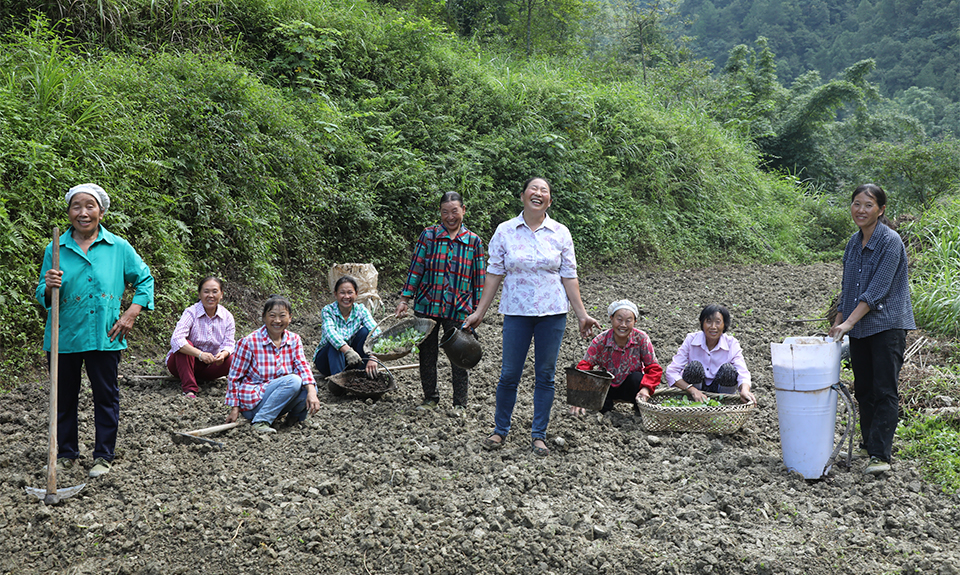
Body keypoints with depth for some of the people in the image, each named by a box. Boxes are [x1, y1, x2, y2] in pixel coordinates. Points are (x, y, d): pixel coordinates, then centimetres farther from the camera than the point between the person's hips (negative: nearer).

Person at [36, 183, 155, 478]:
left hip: (104, 337, -1)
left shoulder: (119, 248, 0)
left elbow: (144, 279, 9)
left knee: (106, 396, 7)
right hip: (63, 336, 1)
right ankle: (66, 454, 26)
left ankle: (104, 456, 20)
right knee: (64, 397, 11)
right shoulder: (55, 249, 1)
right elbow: (43, 296, 5)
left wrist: (131, 314, -2)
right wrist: (49, 287, -19)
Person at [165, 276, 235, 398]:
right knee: (186, 344, -32)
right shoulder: (191, 313, -17)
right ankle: (189, 389, -34)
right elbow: (176, 340, -32)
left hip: (208, 366, 3)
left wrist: (223, 354, -35)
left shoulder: (227, 317, -4)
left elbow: (229, 343, -9)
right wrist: (200, 354, -45)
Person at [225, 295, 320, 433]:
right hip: (252, 400, -4)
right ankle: (261, 421, -24)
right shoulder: (249, 342, -11)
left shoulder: (294, 340, 2)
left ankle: (295, 414, 5)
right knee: (293, 381, -29)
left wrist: (311, 392, -30)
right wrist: (234, 408, -7)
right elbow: (234, 377, -4)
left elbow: (302, 366, -12)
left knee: (308, 388, -24)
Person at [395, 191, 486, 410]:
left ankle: (460, 403, 15)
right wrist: (405, 298, -2)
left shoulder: (474, 241, 4)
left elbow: (478, 278, 7)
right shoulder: (428, 235, 3)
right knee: (427, 353, 9)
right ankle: (430, 398, 25)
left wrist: (477, 310, 4)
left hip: (458, 309, -1)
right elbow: (416, 268, 3)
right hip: (427, 305, 1)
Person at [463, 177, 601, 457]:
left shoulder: (560, 233, 3)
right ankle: (500, 430, 19)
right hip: (517, 311, -1)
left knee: (545, 375, 5)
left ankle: (539, 435, 16)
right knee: (509, 374, 2)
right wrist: (480, 311, 3)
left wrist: (582, 315, 2)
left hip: (552, 312, 1)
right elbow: (494, 274, 5)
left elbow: (569, 277, 5)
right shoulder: (505, 231, 1)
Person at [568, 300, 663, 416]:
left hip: (629, 387, 0)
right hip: (607, 387, 0)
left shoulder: (641, 339, -19)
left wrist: (646, 388, -36)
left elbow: (654, 368, -15)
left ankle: (641, 410, -3)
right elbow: (584, 366, -25)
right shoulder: (600, 341, -19)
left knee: (637, 378, -32)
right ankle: (606, 406, 5)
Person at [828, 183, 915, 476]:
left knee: (885, 391, -7)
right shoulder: (854, 242, 10)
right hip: (858, 330, 7)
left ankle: (880, 455, -8)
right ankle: (868, 444, 25)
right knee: (863, 389, 13)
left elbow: (878, 289, -19)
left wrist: (849, 322, -22)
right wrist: (836, 325, 13)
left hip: (887, 326, -7)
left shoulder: (890, 241, -12)